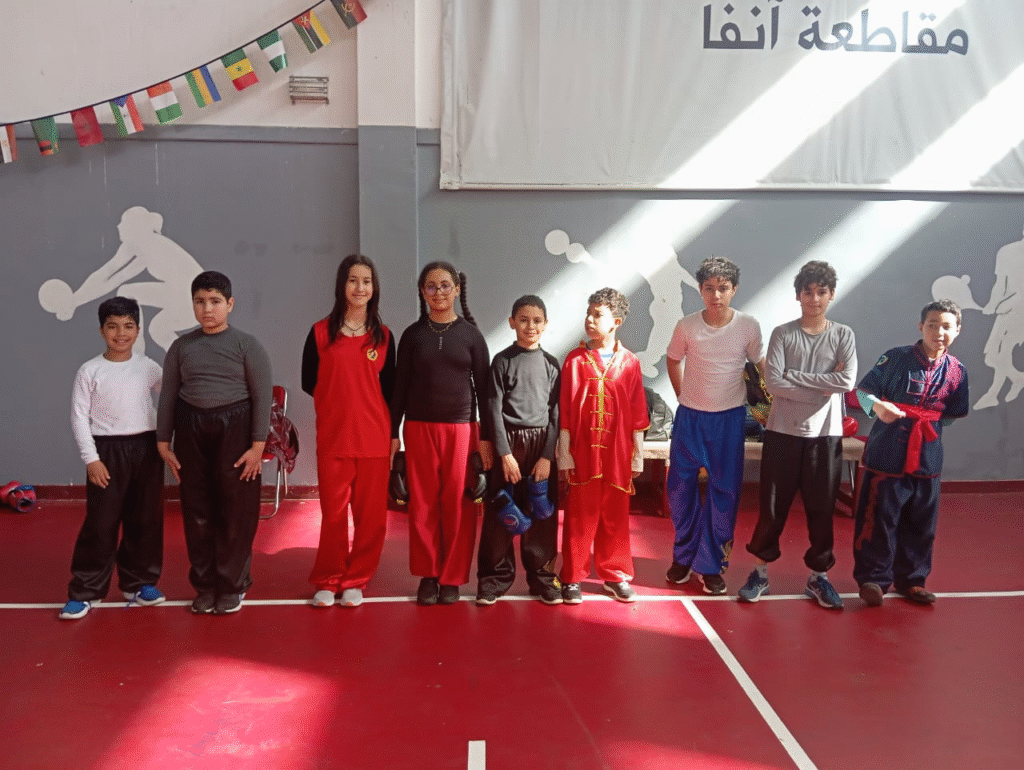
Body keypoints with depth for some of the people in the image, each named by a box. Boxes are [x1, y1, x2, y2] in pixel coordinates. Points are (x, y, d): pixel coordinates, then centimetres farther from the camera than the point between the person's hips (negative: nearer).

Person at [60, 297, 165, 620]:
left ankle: (138, 582, 24)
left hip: (146, 447, 3)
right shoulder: (89, 371, -4)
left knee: (145, 520, 9)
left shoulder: (149, 367, 2)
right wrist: (91, 459, -10)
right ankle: (84, 591, 10)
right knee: (100, 523, -1)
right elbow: (79, 417, -5)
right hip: (107, 450, -3)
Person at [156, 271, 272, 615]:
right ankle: (205, 585, 20)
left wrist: (258, 445, -10)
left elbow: (262, 395, -5)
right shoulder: (181, 346, 7)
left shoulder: (247, 345, -3)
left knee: (236, 510, 2)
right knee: (197, 510, 8)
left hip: (235, 429, -3)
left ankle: (232, 586, 16)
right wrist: (163, 442, 6)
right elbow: (168, 395, 10)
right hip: (191, 430, 3)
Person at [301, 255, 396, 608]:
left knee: (371, 515, 5)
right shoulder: (320, 332, 1)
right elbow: (308, 382, 6)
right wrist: (337, 403, 3)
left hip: (374, 439, 2)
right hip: (333, 438, -1)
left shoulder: (383, 336, 7)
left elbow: (388, 388, 10)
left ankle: (355, 581, 20)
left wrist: (392, 434, 3)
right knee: (333, 514, 4)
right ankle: (327, 580, 21)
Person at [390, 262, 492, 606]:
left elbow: (483, 388, 4)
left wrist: (486, 436, 0)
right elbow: (400, 387, 6)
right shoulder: (413, 334, 6)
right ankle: (427, 575, 15)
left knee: (458, 505, 1)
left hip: (461, 428, -1)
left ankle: (452, 577, 12)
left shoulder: (471, 335, 4)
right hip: (419, 428, 1)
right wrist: (393, 433, 2)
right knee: (423, 504, 4)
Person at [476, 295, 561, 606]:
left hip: (542, 443, 2)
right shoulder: (503, 360, 0)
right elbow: (494, 409, -3)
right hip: (508, 442, -2)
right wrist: (505, 453, -10)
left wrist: (547, 455, -5)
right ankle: (496, 577, 13)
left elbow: (555, 412, 3)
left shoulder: (551, 363, 6)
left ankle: (541, 575, 18)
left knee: (542, 513, 5)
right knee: (500, 513, 2)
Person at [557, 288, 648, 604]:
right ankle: (572, 578, 15)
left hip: (617, 453, 1)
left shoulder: (629, 362, 2)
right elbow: (565, 411, -1)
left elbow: (637, 413, 5)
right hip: (583, 452, -1)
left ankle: (615, 575, 25)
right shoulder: (575, 360, -1)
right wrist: (564, 455, -4)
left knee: (616, 517, 10)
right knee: (580, 516, 3)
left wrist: (637, 457, 5)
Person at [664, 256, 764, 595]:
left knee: (724, 491, 3)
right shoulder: (687, 326, -7)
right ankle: (684, 555, 25)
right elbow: (673, 359, 11)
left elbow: (761, 364, 6)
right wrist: (683, 396, 8)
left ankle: (710, 563, 16)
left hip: (729, 418, -1)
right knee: (680, 487, 6)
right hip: (690, 416, 1)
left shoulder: (748, 326, -8)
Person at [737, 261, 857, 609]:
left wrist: (795, 375, -12)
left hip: (825, 434, 1)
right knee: (772, 506, 6)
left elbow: (847, 381, -12)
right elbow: (773, 383, -12)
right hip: (783, 432, -1)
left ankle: (818, 576, 22)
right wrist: (824, 384, -13)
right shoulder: (782, 334, -1)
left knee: (822, 508, 8)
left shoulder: (843, 335, 2)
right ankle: (761, 572, 20)